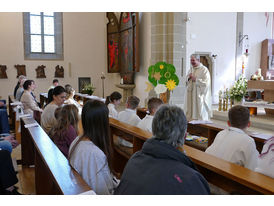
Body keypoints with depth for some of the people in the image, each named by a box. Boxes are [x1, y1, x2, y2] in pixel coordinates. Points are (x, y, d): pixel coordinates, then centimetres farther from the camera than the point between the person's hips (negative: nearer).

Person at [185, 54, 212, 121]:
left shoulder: (204, 70, -8)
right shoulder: (191, 69, 14)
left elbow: (206, 83, -17)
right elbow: (186, 82, 19)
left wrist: (196, 79, -17)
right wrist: (188, 78, -2)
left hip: (200, 96, -6)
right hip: (191, 96, 7)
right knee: (190, 112, 8)